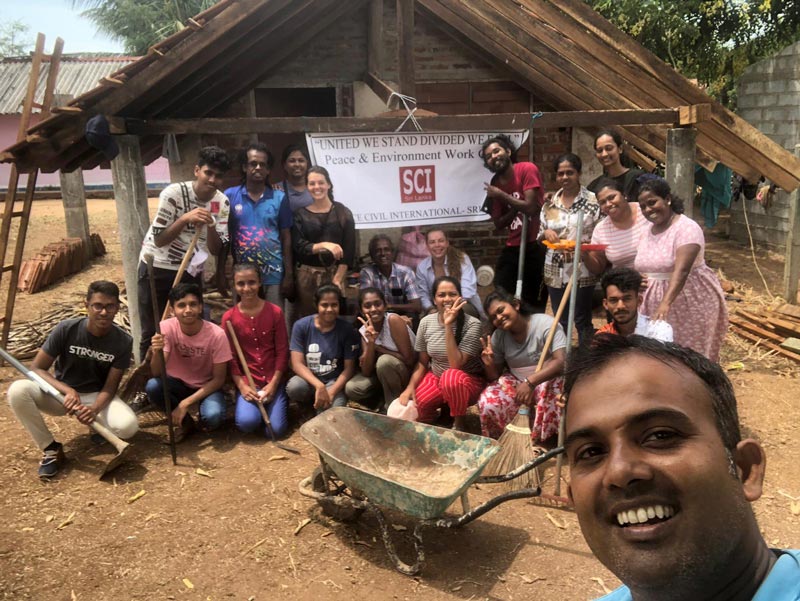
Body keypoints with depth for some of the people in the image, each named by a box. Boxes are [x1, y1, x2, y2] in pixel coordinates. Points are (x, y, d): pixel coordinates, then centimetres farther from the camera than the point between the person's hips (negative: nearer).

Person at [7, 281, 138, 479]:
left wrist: (95, 409, -35)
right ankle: (51, 449, -12)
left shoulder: (123, 342, -16)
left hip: (97, 397, 0)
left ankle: (98, 425, 8)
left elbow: (110, 387, -13)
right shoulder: (66, 329, -18)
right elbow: (36, 368, -14)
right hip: (61, 393, 1)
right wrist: (67, 390, -31)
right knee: (17, 390, -30)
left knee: (128, 426, -32)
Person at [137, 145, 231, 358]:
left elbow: (216, 249, -8)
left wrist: (210, 225, -26)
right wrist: (185, 219, -31)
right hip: (157, 270, -3)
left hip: (191, 273, 3)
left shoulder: (222, 202, -6)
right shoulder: (174, 193, -18)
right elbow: (159, 240, -17)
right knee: (152, 333, 2)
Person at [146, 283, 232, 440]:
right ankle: (186, 423, -4)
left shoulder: (217, 334, -24)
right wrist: (157, 351, -44)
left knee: (213, 417, -33)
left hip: (207, 386, -2)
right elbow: (157, 374, -22)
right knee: (152, 386, -30)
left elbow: (219, 379, -16)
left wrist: (185, 403, -23)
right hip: (178, 384, 2)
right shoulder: (167, 328, -19)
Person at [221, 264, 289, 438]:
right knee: (247, 422, -24)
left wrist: (273, 384, -10)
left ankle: (278, 400, 18)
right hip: (247, 381, 0)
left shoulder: (275, 312, -4)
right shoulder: (229, 317, -3)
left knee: (276, 429, -14)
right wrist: (242, 386, -12)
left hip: (273, 380, 0)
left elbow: (282, 351, -3)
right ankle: (247, 402, 10)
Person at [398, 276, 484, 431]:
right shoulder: (426, 322, -5)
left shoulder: (472, 324, -19)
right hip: (436, 377, 5)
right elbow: (422, 362, 4)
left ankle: (459, 424, -11)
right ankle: (444, 406, 12)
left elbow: (456, 364, -28)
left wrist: (448, 326, -30)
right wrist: (410, 387, -12)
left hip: (468, 380, -4)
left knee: (450, 377, -39)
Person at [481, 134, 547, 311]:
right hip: (512, 247, 6)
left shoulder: (527, 169, -10)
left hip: (536, 245, -5)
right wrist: (516, 208, -10)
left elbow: (530, 208, -19)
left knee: (535, 303, 3)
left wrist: (502, 195, -11)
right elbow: (498, 224, 6)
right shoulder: (495, 184, 7)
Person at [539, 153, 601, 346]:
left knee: (582, 321, 4)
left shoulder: (592, 201, -4)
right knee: (560, 322, 13)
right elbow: (539, 235, 14)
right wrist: (546, 233, -8)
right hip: (555, 271, 4)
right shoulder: (549, 204, 9)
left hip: (582, 271, -4)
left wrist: (582, 245, -21)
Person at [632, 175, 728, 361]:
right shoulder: (647, 232, 8)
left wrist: (666, 303, -41)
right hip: (656, 302, 6)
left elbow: (681, 270, -29)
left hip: (692, 303, -6)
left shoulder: (686, 228, -16)